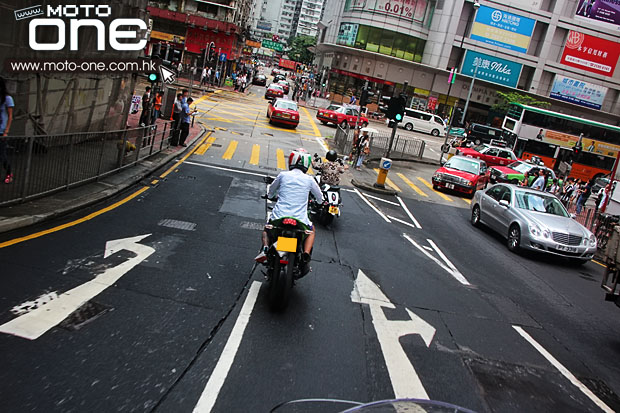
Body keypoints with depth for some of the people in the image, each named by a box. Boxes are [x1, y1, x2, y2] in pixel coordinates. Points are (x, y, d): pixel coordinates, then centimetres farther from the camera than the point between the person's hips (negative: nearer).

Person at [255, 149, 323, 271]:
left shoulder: (283, 175, 1)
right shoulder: (309, 179, 0)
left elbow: (270, 192, 17)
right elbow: (320, 197, 16)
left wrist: (271, 196, 40)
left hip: (279, 217, 1)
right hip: (300, 220, 0)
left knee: (266, 229, 32)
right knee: (311, 230, 32)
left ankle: (265, 248, 0)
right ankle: (306, 255, 6)